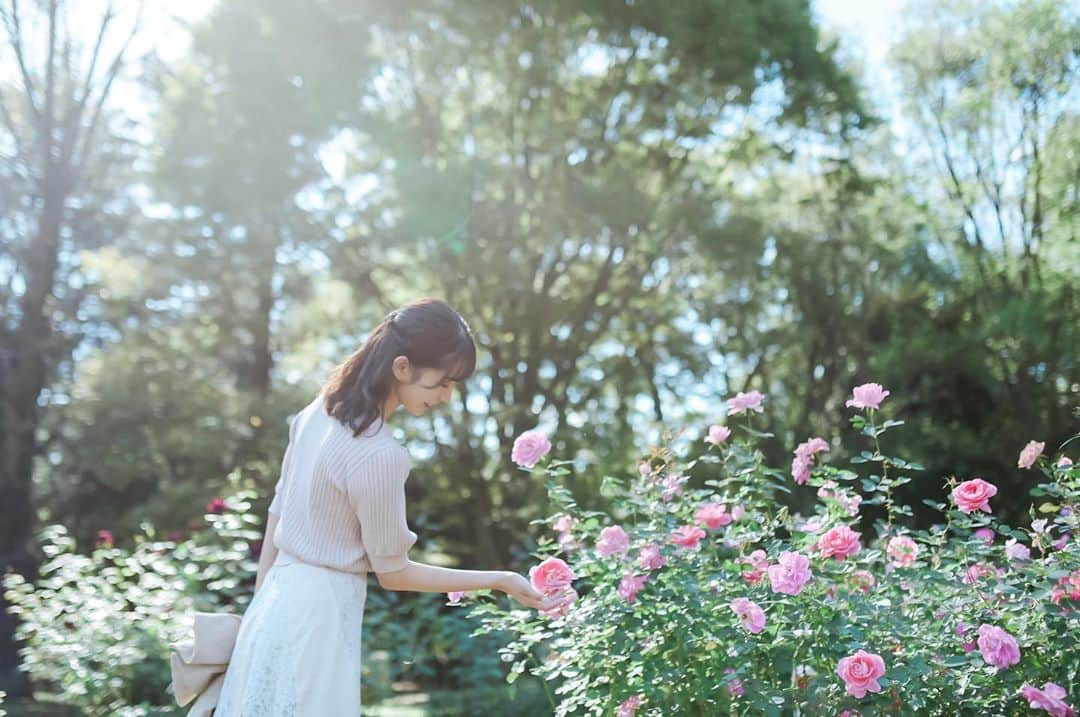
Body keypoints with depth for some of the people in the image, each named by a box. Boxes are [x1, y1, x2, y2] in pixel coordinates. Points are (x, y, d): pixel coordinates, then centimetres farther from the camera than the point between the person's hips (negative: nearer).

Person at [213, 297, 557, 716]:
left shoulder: (319, 411, 2)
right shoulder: (379, 454, -23)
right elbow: (392, 572, -13)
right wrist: (500, 581, -8)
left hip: (277, 602, 9)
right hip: (317, 615, -8)